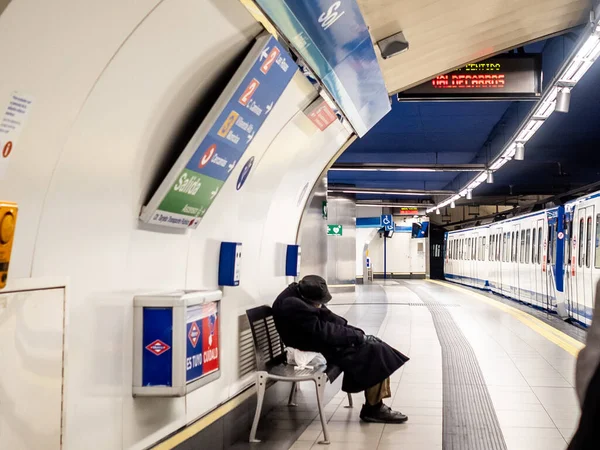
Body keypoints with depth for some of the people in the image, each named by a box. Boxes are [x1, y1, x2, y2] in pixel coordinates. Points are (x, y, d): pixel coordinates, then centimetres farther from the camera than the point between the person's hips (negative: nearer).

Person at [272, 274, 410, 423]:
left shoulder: (299, 293, 1)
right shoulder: (293, 306, -28)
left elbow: (327, 317, 9)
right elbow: (322, 332, -25)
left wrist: (356, 332, -1)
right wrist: (356, 336, -15)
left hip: (324, 341, 10)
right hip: (317, 350, -10)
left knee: (376, 345, 1)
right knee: (374, 352, -16)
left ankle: (378, 403, 3)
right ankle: (373, 408, -4)